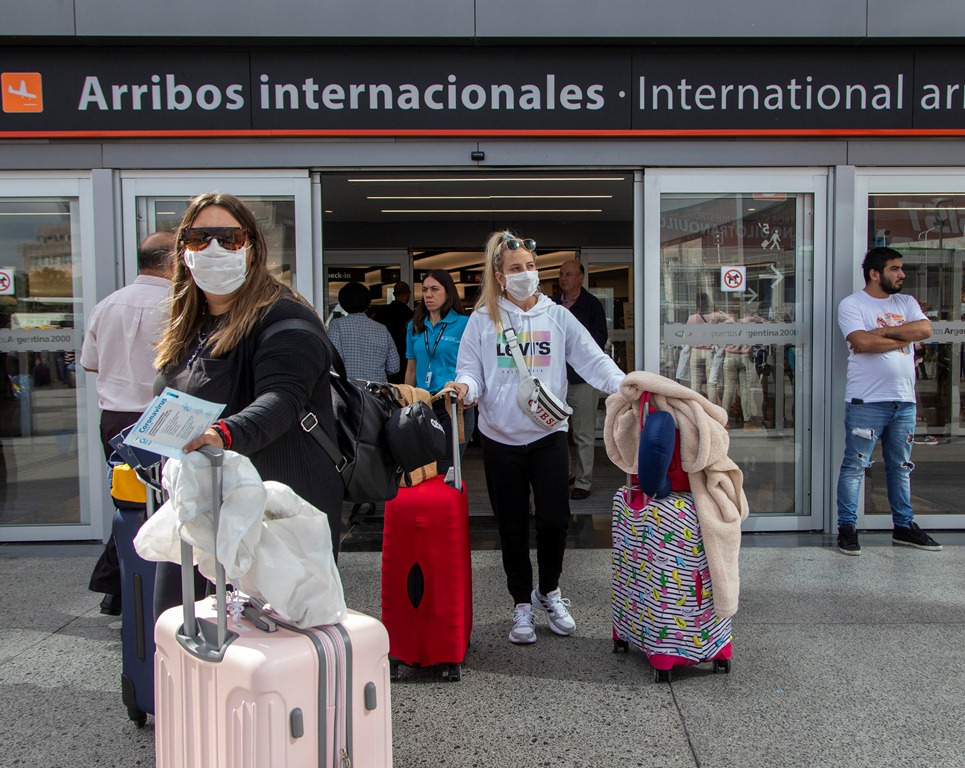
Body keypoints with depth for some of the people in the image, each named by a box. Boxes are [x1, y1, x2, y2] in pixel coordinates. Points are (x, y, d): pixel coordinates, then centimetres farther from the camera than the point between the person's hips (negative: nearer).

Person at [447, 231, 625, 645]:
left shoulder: (557, 316, 5)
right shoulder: (483, 320, 4)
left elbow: (592, 359, -2)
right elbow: (471, 370, 2)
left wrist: (624, 385, -18)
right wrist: (465, 386, -22)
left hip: (549, 433, 0)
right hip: (501, 438, 0)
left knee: (554, 520, -2)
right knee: (512, 525, 7)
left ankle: (549, 591, 27)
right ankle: (522, 604, 26)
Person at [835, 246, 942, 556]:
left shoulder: (907, 303, 14)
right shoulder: (852, 304, -4)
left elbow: (925, 329, -5)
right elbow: (862, 342, -20)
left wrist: (882, 332, -12)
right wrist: (904, 337, -7)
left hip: (905, 401, 6)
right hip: (866, 402, -6)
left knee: (901, 467, 15)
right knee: (854, 467, -1)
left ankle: (903, 526, 25)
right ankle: (847, 528, 7)